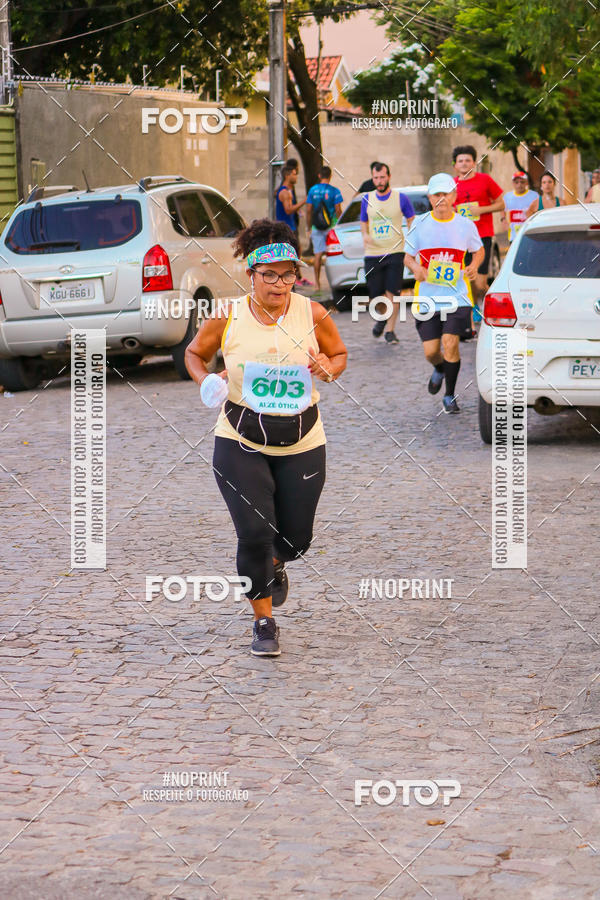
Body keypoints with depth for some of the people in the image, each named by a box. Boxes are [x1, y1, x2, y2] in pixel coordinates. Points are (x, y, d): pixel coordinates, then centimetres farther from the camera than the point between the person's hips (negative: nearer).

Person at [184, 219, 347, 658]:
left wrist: (329, 368, -12)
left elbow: (340, 354, 11)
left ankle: (274, 563, 49)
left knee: (296, 537, 10)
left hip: (302, 443, 2)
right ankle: (264, 621, 8)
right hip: (241, 441, -1)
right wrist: (207, 381, -10)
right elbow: (194, 353, 10)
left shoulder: (312, 315, -5)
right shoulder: (227, 318, -7)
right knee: (255, 532, -12)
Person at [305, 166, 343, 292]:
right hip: (331, 226, -2)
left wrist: (309, 227, 10)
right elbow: (338, 210, -9)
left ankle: (317, 282, 2)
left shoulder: (313, 190, 2)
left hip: (316, 227, 2)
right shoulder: (334, 191, -6)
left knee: (318, 254, 4)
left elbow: (308, 210, 3)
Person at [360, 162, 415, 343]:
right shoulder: (367, 199, 8)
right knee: (375, 295, 3)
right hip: (372, 254, 3)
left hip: (395, 252, -3)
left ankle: (390, 330, 0)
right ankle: (382, 317, 34)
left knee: (392, 292, -9)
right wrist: (365, 235, -1)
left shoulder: (401, 198, 0)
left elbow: (412, 221, 7)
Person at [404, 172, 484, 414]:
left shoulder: (465, 225, 2)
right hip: (427, 297, 1)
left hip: (457, 296, -1)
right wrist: (416, 268, -14)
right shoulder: (420, 224, 2)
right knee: (430, 351, -1)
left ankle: (450, 396, 2)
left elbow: (479, 250, 18)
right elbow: (408, 256, 9)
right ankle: (439, 370, 38)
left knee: (450, 343, -15)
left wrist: (474, 265, -4)